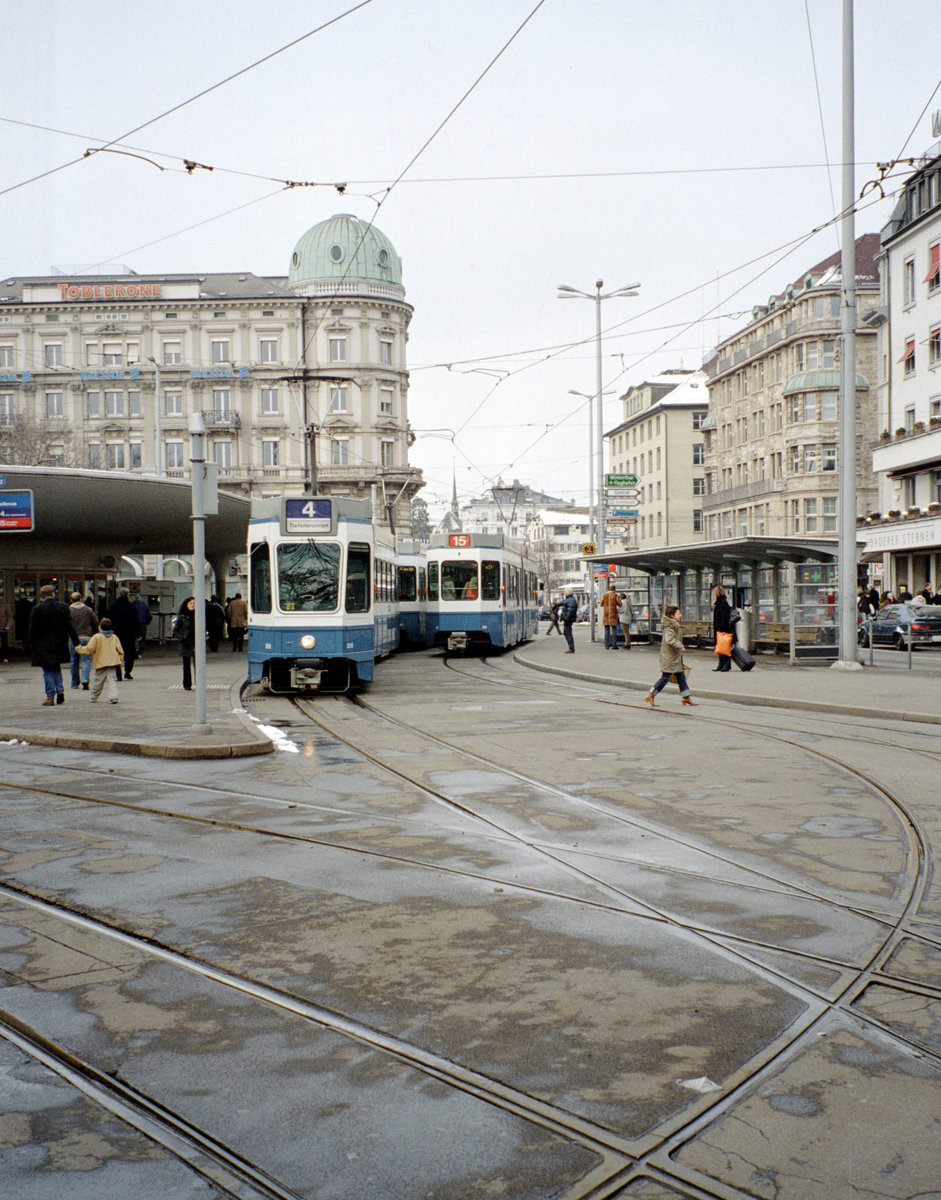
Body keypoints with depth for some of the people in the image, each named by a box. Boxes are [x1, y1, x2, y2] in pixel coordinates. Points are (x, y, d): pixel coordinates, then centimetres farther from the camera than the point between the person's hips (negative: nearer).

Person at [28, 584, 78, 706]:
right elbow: (70, 627, -1)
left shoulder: (37, 609, -9)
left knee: (48, 670, 4)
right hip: (59, 644, 3)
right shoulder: (63, 607, -1)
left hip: (43, 645, -3)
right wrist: (76, 643, 3)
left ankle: (50, 696, 2)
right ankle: (60, 689, 4)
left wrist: (31, 645, 2)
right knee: (56, 667, 21)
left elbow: (32, 630, -7)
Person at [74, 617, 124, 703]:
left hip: (100, 663, -2)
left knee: (98, 681, 9)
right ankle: (113, 696, -18)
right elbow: (120, 651, 5)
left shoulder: (97, 637, -7)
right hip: (112, 662, 3)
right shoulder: (114, 637, 6)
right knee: (112, 680, -1)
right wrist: (120, 660, 19)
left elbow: (88, 649, -11)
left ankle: (93, 698, 24)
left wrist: (78, 648, 4)